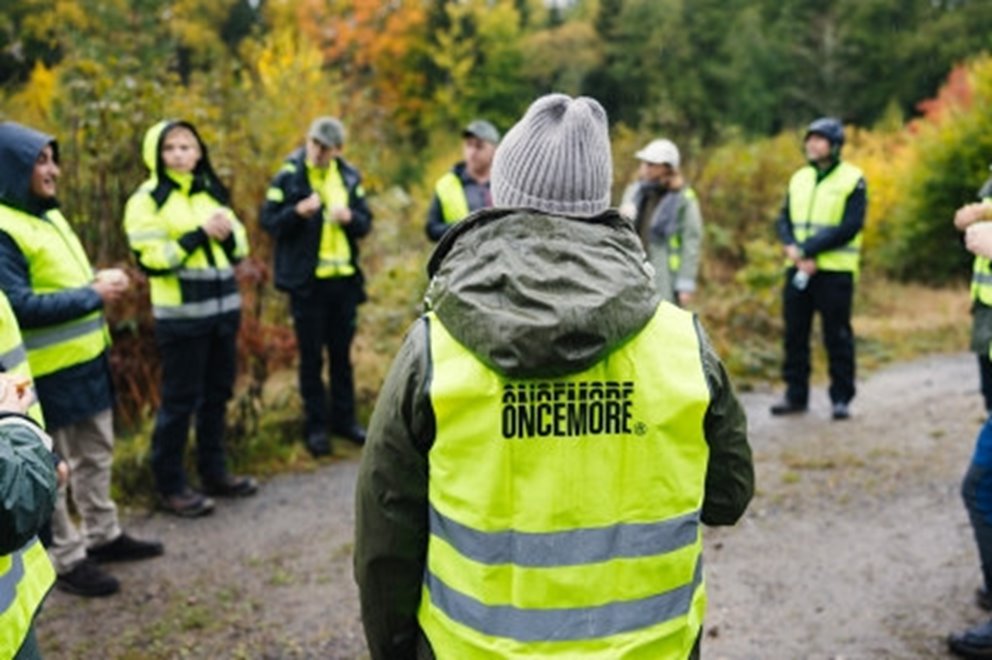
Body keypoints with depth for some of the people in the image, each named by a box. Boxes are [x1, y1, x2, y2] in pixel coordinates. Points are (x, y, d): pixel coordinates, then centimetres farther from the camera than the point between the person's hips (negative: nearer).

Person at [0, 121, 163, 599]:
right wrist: (93, 296, -22)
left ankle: (103, 535, 34)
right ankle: (66, 559, 15)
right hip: (48, 372, -9)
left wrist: (99, 279, 1)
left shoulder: (48, 215, 12)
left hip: (86, 358, 10)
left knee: (96, 455, 20)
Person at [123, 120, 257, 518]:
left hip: (223, 309, 6)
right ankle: (170, 486, 10)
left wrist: (228, 234, -9)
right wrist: (200, 234, -19)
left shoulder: (213, 193, 13)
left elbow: (240, 250, 13)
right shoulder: (147, 200, -6)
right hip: (180, 316, -6)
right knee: (180, 399, -1)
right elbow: (152, 259, -15)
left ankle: (214, 472, 26)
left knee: (217, 394, 13)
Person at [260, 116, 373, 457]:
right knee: (312, 356, 4)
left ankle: (344, 418, 26)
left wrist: (350, 217, -13)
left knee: (342, 353, 14)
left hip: (344, 278, 4)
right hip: (306, 281, -4)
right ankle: (316, 426, 14)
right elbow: (269, 221, -9)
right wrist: (298, 211, -25)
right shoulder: (289, 176, -5)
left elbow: (366, 223, 8)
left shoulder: (349, 177, 6)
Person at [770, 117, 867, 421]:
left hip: (834, 270, -5)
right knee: (795, 333, 7)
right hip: (797, 269, 5)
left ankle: (841, 398, 10)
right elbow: (783, 219, 9)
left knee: (837, 336, 1)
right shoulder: (799, 178, 14)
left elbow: (851, 226, -13)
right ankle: (795, 395, 17)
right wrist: (792, 247, -12)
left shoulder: (852, 179, -3)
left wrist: (809, 249, -17)